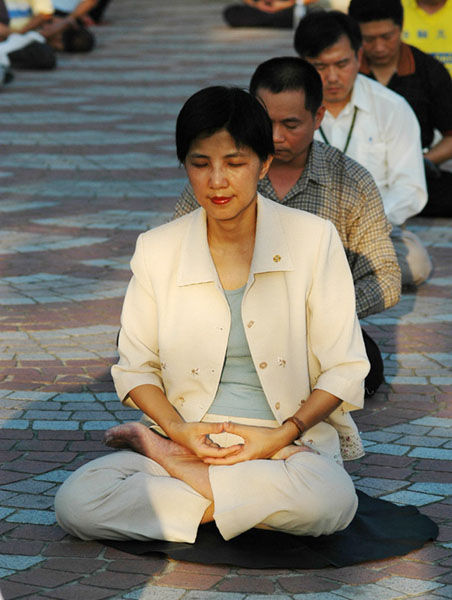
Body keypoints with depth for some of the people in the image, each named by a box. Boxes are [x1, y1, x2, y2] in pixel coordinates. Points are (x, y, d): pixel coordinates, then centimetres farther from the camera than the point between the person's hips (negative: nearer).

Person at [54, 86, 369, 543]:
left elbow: (344, 369, 0)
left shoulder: (314, 239, -2)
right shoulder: (157, 249, 3)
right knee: (74, 503, -25)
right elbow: (135, 366, 9)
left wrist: (281, 435, -14)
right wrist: (178, 429, -10)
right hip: (191, 435, -1)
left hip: (291, 442, 1)